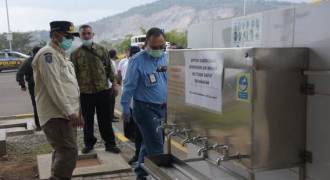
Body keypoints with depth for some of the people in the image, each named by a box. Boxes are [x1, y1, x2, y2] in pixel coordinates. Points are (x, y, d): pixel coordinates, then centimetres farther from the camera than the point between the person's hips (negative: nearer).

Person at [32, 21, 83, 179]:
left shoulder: (60, 54, 20)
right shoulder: (48, 54, -12)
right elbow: (54, 87, -20)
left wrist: (74, 111, 20)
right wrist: (70, 113, -21)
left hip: (65, 114, 10)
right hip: (56, 115, -10)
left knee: (63, 152, 15)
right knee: (69, 151, -15)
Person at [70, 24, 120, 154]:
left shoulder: (102, 50, 6)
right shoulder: (75, 54, 3)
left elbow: (109, 68, 8)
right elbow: (73, 73, 3)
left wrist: (114, 83, 1)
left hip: (103, 90, 0)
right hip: (85, 92, 0)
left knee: (106, 119, 6)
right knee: (87, 120, 11)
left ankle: (110, 143, 18)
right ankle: (89, 143, 28)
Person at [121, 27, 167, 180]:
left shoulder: (165, 58, 5)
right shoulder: (137, 61, -12)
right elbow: (129, 87, -9)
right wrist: (125, 109, -8)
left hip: (163, 108, 6)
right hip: (146, 109, -6)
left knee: (149, 143, 18)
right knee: (157, 147, -5)